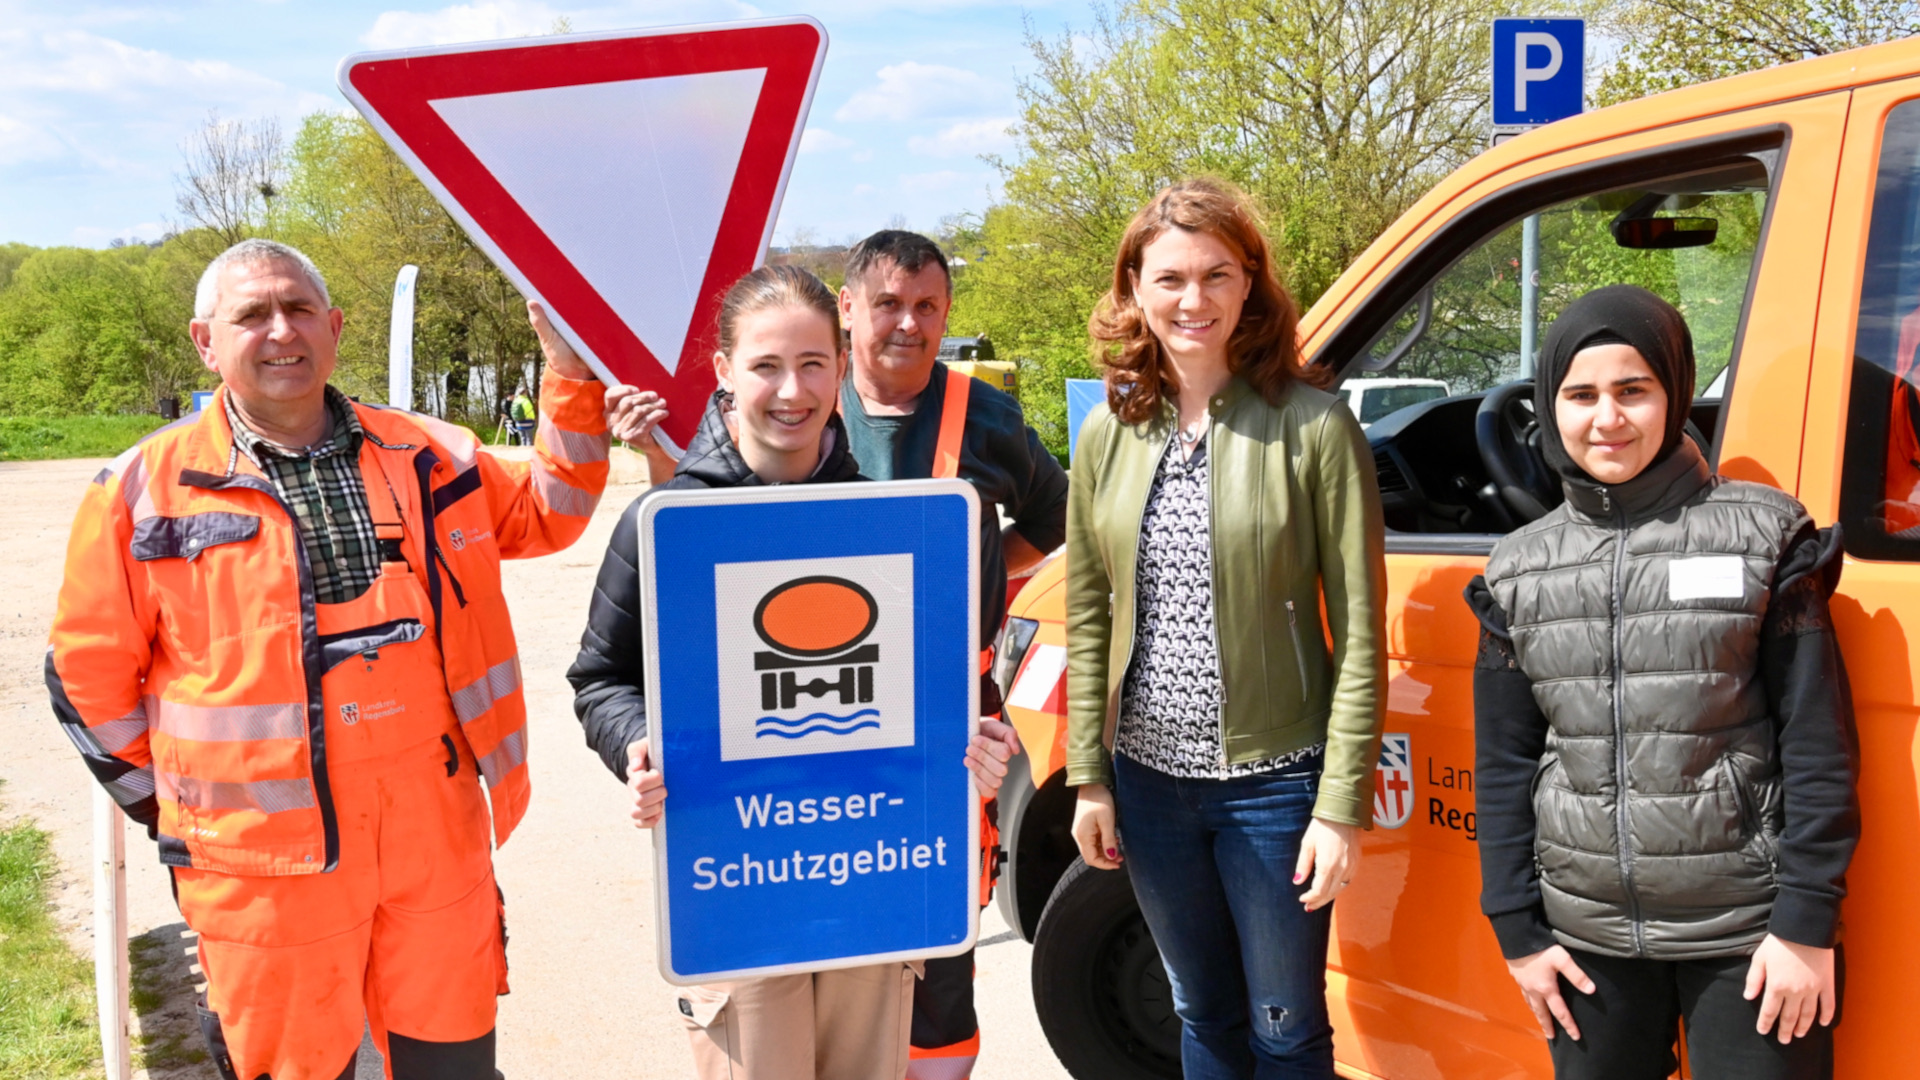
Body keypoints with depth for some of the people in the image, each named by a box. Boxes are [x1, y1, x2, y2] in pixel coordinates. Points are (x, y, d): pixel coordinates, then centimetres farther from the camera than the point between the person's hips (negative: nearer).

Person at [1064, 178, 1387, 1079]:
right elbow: (1087, 617, 7)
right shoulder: (1109, 435, 1)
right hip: (1150, 777, 4)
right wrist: (1088, 777, 5)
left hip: (1275, 780, -4)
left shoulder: (1313, 428, -12)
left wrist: (1342, 803, -13)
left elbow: (1358, 632, -11)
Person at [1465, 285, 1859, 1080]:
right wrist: (1516, 931, 5)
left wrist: (1809, 924, -8)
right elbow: (1504, 763, 8)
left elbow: (1818, 744, -4)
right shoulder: (1520, 569, 4)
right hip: (1590, 939, 3)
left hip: (1749, 937, -3)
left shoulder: (1764, 536, -3)